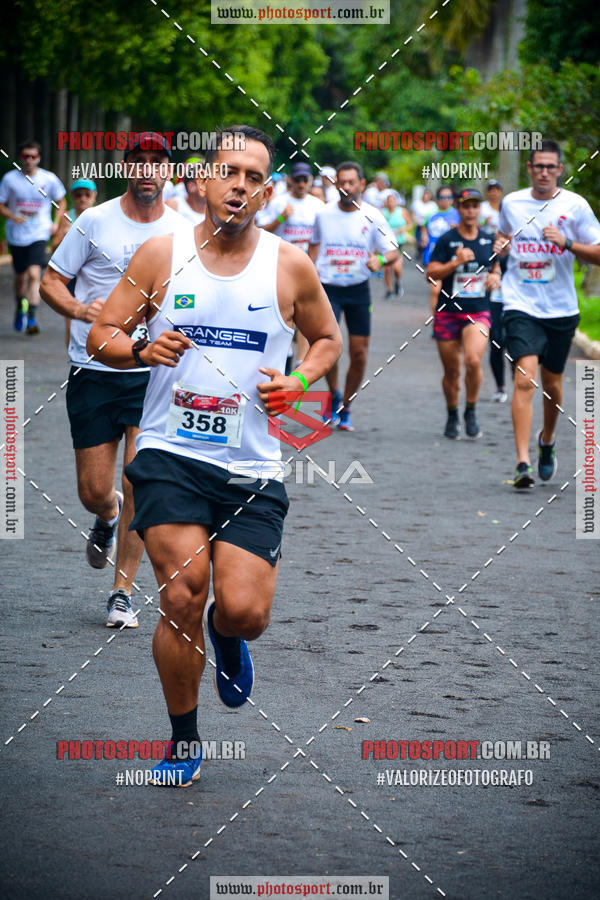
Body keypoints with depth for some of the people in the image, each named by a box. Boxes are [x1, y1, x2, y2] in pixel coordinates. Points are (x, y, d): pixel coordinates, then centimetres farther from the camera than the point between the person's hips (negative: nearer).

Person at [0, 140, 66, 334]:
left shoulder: (49, 179, -3)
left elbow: (61, 202, 12)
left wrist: (56, 223, -3)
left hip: (39, 236, -2)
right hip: (16, 236, 2)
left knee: (34, 274, -19)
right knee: (21, 276, 14)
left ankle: (32, 318, -21)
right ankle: (20, 307, 43)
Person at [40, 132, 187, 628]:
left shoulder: (182, 231, 4)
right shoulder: (95, 222, -2)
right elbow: (51, 282, 2)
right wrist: (81, 310, -18)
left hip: (154, 373, 0)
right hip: (93, 373, 0)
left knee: (139, 486, -12)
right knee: (94, 491, 2)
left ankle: (122, 593, 0)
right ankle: (107, 519, 41)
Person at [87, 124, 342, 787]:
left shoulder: (290, 266, 3)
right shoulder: (160, 255, 1)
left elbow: (328, 339, 18)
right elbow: (100, 334, 5)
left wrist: (298, 381, -2)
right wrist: (142, 350, -17)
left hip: (252, 466, 1)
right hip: (169, 454, -1)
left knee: (243, 611, -11)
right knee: (182, 597, -15)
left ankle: (226, 639, 30)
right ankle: (183, 741, 7)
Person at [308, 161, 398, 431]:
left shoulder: (372, 217, -3)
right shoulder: (324, 215, 2)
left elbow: (393, 252, -4)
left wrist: (380, 260, -26)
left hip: (358, 289, 0)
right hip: (327, 287, 0)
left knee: (359, 353, 0)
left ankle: (344, 408, 19)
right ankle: (333, 395, 5)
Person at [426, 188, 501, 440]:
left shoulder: (488, 240, 7)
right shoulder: (446, 240, -3)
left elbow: (496, 266, 23)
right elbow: (431, 272, -8)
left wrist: (495, 277, 1)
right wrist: (456, 262, -21)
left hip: (478, 313, 1)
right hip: (448, 313, -1)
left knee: (473, 360, -23)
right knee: (451, 372, 6)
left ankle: (471, 412, -3)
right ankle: (452, 417, 28)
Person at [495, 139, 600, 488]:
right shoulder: (511, 203, 4)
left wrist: (567, 243, -18)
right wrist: (501, 245, 3)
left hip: (561, 310, 1)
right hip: (521, 306, -1)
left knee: (552, 384, 13)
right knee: (525, 380, -17)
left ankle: (547, 440, 43)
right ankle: (523, 463, -21)